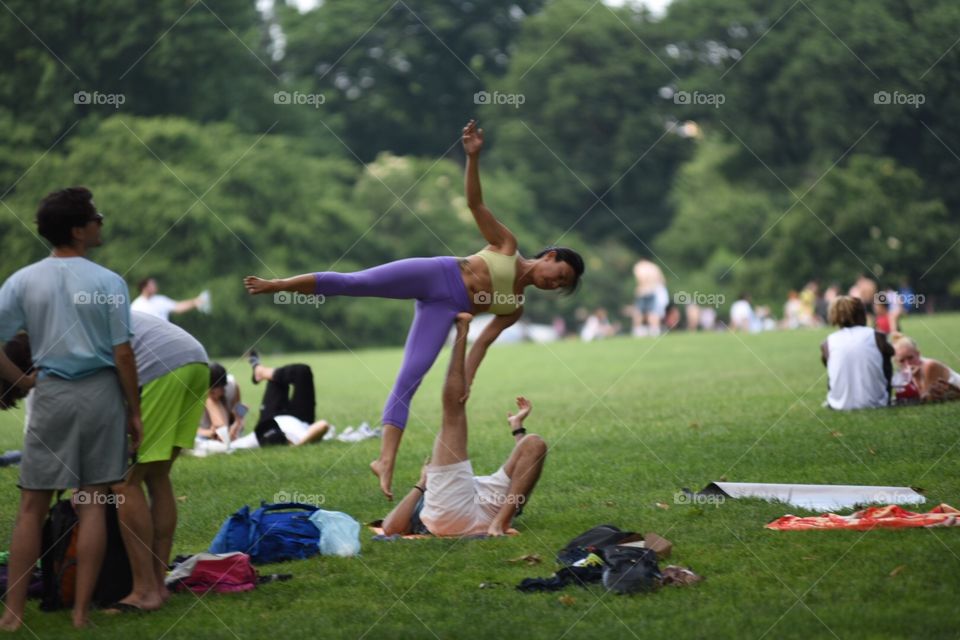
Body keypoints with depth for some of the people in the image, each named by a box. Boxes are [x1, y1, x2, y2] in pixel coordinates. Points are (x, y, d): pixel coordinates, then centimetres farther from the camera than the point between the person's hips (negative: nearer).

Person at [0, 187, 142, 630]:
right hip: (101, 392, -1)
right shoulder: (108, 282, -5)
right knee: (93, 504, 5)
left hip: (51, 393, 1)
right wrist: (134, 411, 3)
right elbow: (122, 353, -5)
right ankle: (81, 611, 5)